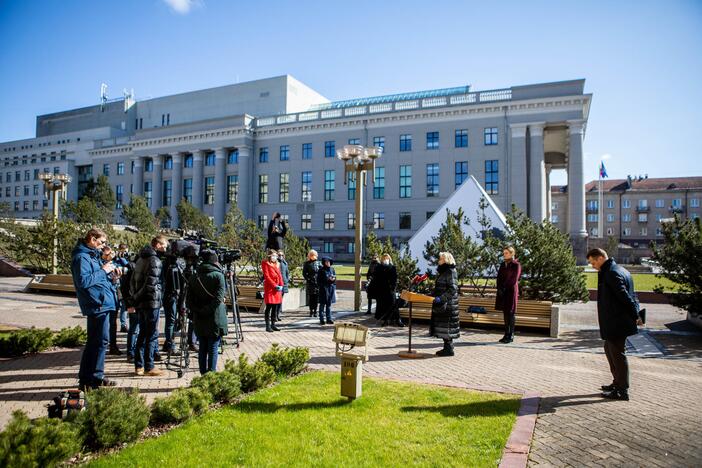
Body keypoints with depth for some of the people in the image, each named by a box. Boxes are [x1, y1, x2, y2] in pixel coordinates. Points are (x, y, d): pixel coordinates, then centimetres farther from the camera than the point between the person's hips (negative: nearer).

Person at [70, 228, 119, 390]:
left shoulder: (91, 255, 18)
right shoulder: (82, 257, -13)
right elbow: (83, 281, -23)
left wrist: (109, 271, 4)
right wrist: (103, 270, -17)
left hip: (100, 303, 10)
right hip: (97, 304, -10)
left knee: (94, 341, 16)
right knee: (101, 341, -4)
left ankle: (85, 379, 25)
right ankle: (96, 378, 5)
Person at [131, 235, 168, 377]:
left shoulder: (141, 258, 16)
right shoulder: (154, 260, -14)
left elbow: (134, 280, 19)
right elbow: (152, 284, -21)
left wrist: (136, 296, 19)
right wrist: (157, 299, -11)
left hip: (140, 301, 9)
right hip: (151, 302, -9)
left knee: (143, 333, 15)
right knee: (152, 335, -2)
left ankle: (139, 366, 20)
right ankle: (149, 367, 4)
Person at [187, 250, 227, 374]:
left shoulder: (194, 277, 5)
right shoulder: (218, 275, -9)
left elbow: (189, 300, 3)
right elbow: (218, 298, -17)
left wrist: (198, 311, 2)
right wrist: (207, 311, -9)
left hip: (199, 320, 4)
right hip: (215, 319, -4)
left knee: (202, 348, 13)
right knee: (213, 349, 2)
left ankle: (203, 374, 20)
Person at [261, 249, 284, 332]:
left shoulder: (276, 264, 16)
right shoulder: (265, 263, -5)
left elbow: (279, 275, 13)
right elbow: (267, 276, -12)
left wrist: (281, 285, -2)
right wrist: (275, 285, -16)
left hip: (277, 288, 7)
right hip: (269, 288, -7)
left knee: (275, 307, 9)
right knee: (269, 307, -4)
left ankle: (273, 324, 16)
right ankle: (268, 326, 1)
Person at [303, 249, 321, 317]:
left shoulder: (318, 263, 9)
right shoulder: (306, 264, 7)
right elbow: (304, 273, 5)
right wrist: (307, 279, -7)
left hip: (317, 282, 1)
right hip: (310, 282, -1)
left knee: (316, 297, 1)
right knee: (311, 297, 0)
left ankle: (315, 311, 10)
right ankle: (311, 311, 8)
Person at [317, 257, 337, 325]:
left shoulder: (332, 269, 10)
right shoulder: (321, 270, -5)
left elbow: (335, 277, 16)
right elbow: (318, 280, -5)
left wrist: (333, 279, -7)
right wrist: (328, 279, -14)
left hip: (331, 288, 5)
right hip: (324, 288, -5)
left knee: (329, 304, 10)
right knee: (322, 304, 1)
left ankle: (329, 319, 16)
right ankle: (322, 319, 6)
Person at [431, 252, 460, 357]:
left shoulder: (451, 272, -14)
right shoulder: (443, 272, 15)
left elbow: (453, 289, -21)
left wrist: (441, 298, -26)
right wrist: (432, 295, 16)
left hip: (448, 304, -9)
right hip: (442, 304, 9)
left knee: (447, 326, -4)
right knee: (443, 326, 11)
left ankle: (449, 349, 3)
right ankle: (447, 347, 19)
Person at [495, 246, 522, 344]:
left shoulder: (516, 265, -5)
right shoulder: (503, 264, 14)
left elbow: (514, 280, -10)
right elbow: (499, 277, 12)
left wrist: (504, 288, -11)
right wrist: (499, 288, -2)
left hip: (511, 291, -6)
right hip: (502, 291, 6)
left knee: (510, 313, -5)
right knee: (505, 313, 6)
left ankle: (511, 336, 0)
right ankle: (506, 335, 11)